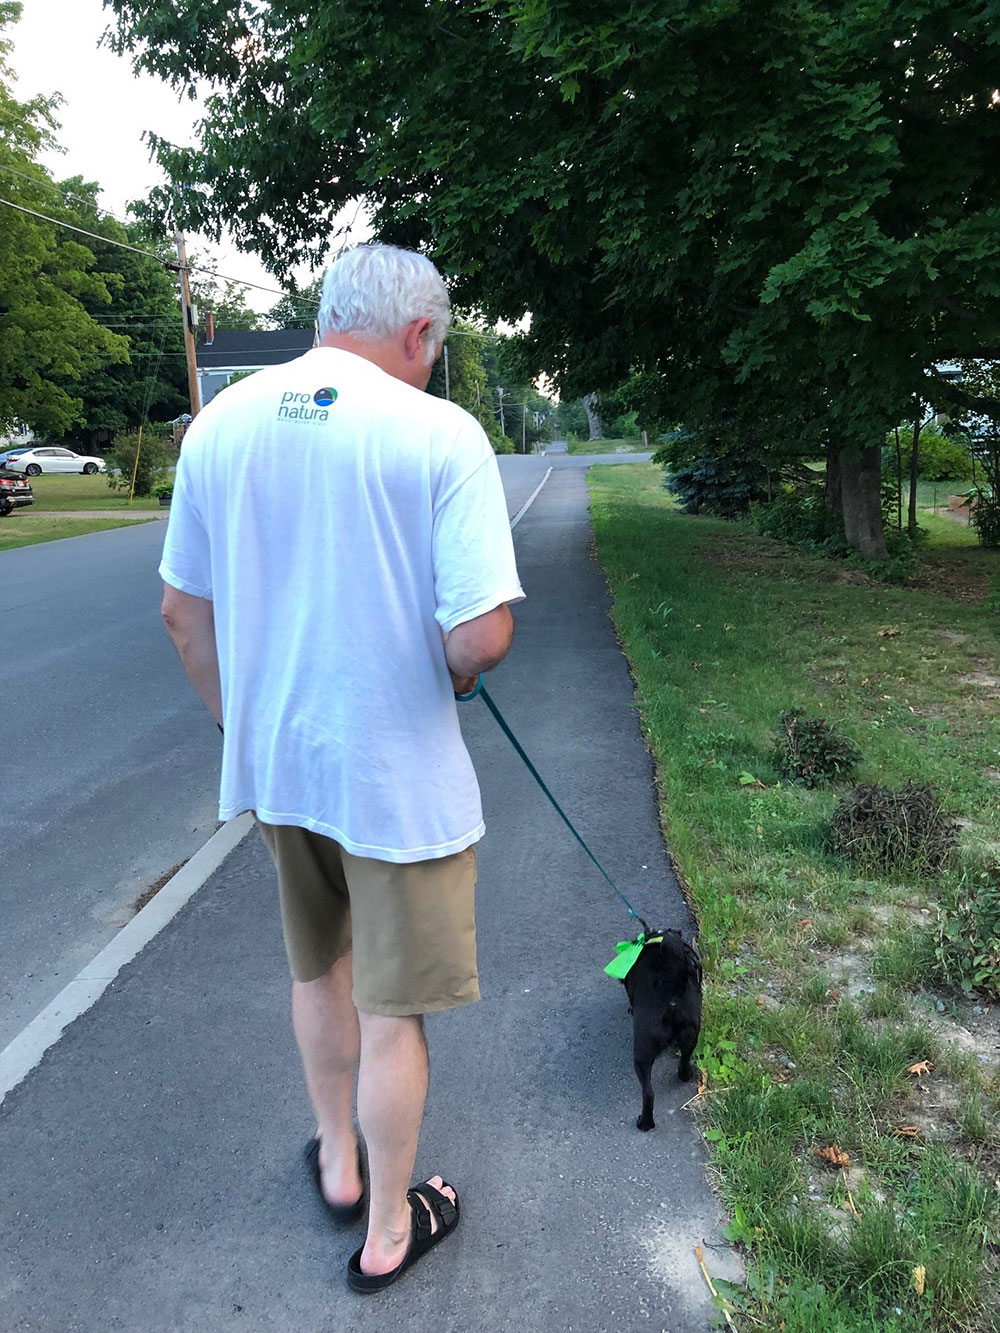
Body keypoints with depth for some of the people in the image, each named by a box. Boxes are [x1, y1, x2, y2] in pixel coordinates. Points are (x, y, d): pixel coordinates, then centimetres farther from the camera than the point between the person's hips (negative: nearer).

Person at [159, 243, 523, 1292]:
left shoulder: (219, 422, -1)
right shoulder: (439, 432, -16)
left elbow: (182, 610, 4)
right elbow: (483, 634, -23)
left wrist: (240, 723, 17)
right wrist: (452, 673, 0)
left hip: (271, 763, 5)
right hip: (400, 774, -5)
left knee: (318, 970, 27)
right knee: (390, 1010, 13)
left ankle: (338, 1163, 48)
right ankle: (388, 1229, 34)